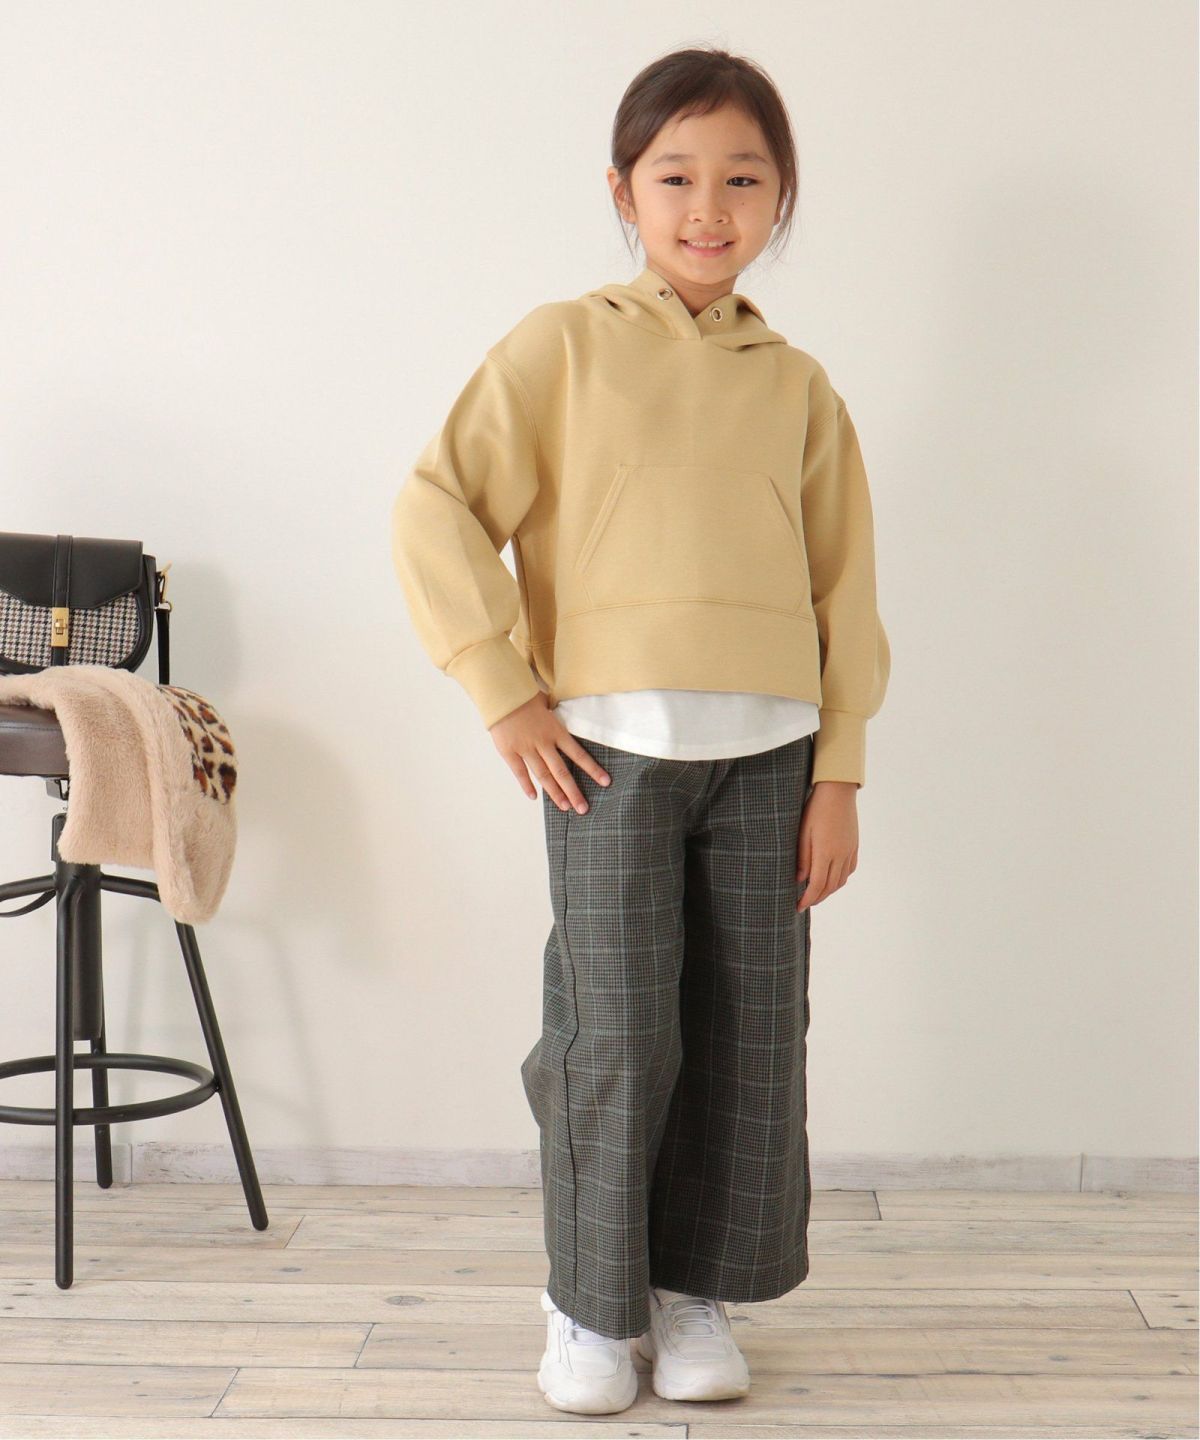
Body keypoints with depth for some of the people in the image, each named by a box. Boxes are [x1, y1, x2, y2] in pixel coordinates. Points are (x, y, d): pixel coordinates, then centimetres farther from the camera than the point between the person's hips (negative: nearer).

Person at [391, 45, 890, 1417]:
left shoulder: (799, 387, 9)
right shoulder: (564, 345, 1)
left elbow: (845, 593, 10)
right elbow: (436, 509, -5)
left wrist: (838, 775, 4)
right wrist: (504, 694, -8)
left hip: (769, 750, 3)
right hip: (612, 743, -3)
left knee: (751, 1032, 6)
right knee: (615, 1031, -1)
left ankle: (694, 1285, 23)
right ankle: (589, 1301, 17)